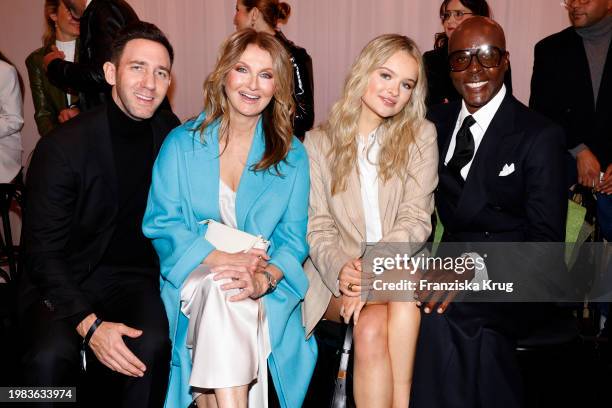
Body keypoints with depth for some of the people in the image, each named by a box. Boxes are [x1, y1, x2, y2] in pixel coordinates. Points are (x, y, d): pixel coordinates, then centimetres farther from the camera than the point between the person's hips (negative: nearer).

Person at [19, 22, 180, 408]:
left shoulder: (170, 132, 0)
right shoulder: (62, 147, -14)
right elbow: (43, 253, -14)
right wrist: (89, 324, -25)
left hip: (131, 274, 3)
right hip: (61, 279, -2)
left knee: (152, 345, -28)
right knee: (50, 357, -31)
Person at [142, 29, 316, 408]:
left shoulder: (292, 155, 9)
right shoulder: (182, 143, 7)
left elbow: (293, 237, 2)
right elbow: (160, 223, -1)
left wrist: (262, 278, -21)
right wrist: (220, 259, -18)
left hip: (266, 291, 0)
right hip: (193, 276, 0)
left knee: (229, 295, -33)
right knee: (221, 290, -34)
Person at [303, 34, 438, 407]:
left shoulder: (421, 135, 8)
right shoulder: (319, 143, 9)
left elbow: (417, 218, -2)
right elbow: (317, 226, 2)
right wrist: (341, 270, -20)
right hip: (337, 276, 0)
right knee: (371, 325, -31)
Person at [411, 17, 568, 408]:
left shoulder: (541, 136, -5)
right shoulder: (437, 122, 11)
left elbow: (546, 242, -11)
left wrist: (475, 266, -28)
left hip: (509, 280, -4)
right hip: (452, 265, 4)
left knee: (437, 314, -32)